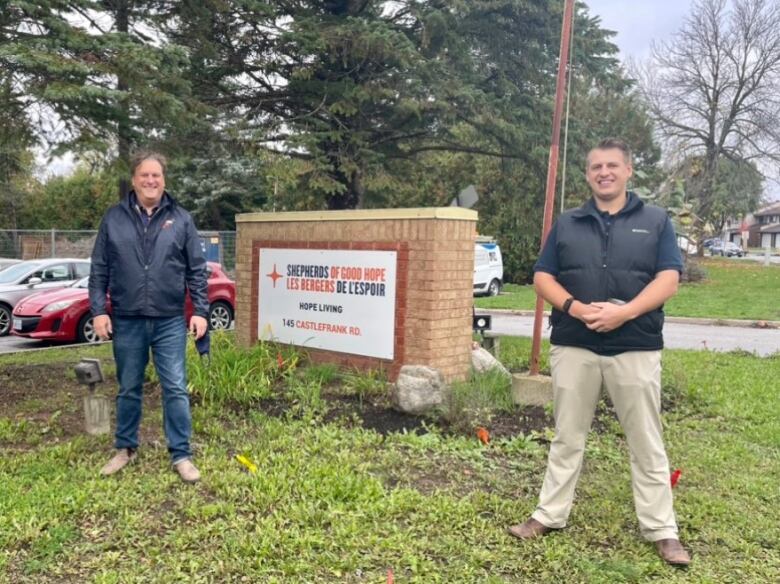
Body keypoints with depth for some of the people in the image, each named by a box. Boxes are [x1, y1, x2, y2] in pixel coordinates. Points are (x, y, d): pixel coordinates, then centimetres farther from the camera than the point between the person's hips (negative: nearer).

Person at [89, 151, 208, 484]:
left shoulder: (180, 219, 3)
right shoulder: (114, 219, 4)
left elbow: (197, 271, 2)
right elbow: (99, 270, 5)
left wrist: (200, 311, -4)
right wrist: (98, 310, -3)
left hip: (170, 321, -1)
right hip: (127, 321, 1)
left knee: (176, 389, 1)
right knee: (129, 389, 14)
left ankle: (181, 455, 10)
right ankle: (125, 449, 30)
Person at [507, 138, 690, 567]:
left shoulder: (656, 221, 6)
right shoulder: (567, 224, 10)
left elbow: (669, 279, -3)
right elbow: (542, 277, 6)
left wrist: (625, 312, -19)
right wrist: (574, 307, -13)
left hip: (636, 348, -1)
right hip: (573, 347, 2)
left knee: (646, 443, 7)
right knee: (566, 438, 11)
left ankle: (661, 529, 19)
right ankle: (550, 515, 23)